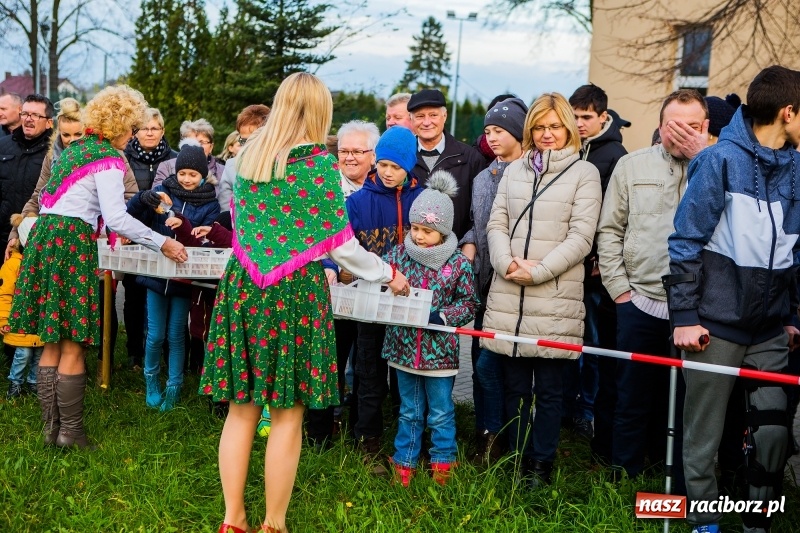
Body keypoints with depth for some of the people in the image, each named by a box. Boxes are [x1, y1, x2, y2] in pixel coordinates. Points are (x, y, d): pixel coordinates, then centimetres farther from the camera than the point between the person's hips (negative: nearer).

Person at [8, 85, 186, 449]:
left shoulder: (76, 148, 19)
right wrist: (162, 244, -10)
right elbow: (116, 217, -17)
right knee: (73, 346, -1)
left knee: (52, 343, 13)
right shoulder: (109, 158, -8)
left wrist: (112, 228, 34)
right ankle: (70, 432, 6)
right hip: (72, 244, -8)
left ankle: (51, 427, 18)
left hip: (44, 236, 9)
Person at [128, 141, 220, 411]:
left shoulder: (210, 205, -1)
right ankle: (151, 379, 28)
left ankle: (174, 387, 18)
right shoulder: (163, 192, 1)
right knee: (155, 335, 6)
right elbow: (130, 214, -7)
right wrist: (144, 198, -27)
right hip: (155, 274, 1)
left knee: (176, 335, 6)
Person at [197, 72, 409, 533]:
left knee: (242, 409, 11)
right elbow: (340, 244, -5)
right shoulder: (319, 162, -7)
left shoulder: (247, 156, 9)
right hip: (294, 290, -5)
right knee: (287, 416, 4)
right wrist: (389, 275, 11)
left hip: (243, 284, 5)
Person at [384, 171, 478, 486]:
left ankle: (442, 462, 28)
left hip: (439, 350, -2)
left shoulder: (458, 263, -8)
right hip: (404, 347, 3)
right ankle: (405, 461, 29)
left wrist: (442, 316, -18)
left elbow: (469, 304, -5)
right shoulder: (399, 254, -1)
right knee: (409, 411, 16)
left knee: (440, 413, 11)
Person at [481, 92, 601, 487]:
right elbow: (496, 224, 11)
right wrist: (507, 264, -8)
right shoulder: (515, 170, 16)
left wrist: (538, 272, -12)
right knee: (515, 386, 9)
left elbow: (580, 237, -5)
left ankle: (542, 464, 14)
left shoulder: (584, 173, 3)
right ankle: (519, 459, 20)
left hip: (555, 297, -3)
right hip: (508, 296, 4)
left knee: (548, 388, 3)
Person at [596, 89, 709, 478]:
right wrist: (619, 287, 1)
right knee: (632, 399, 7)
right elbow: (609, 230, 7)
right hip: (640, 303, 0)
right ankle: (624, 479, 20)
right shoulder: (633, 165, 5)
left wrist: (701, 158, -16)